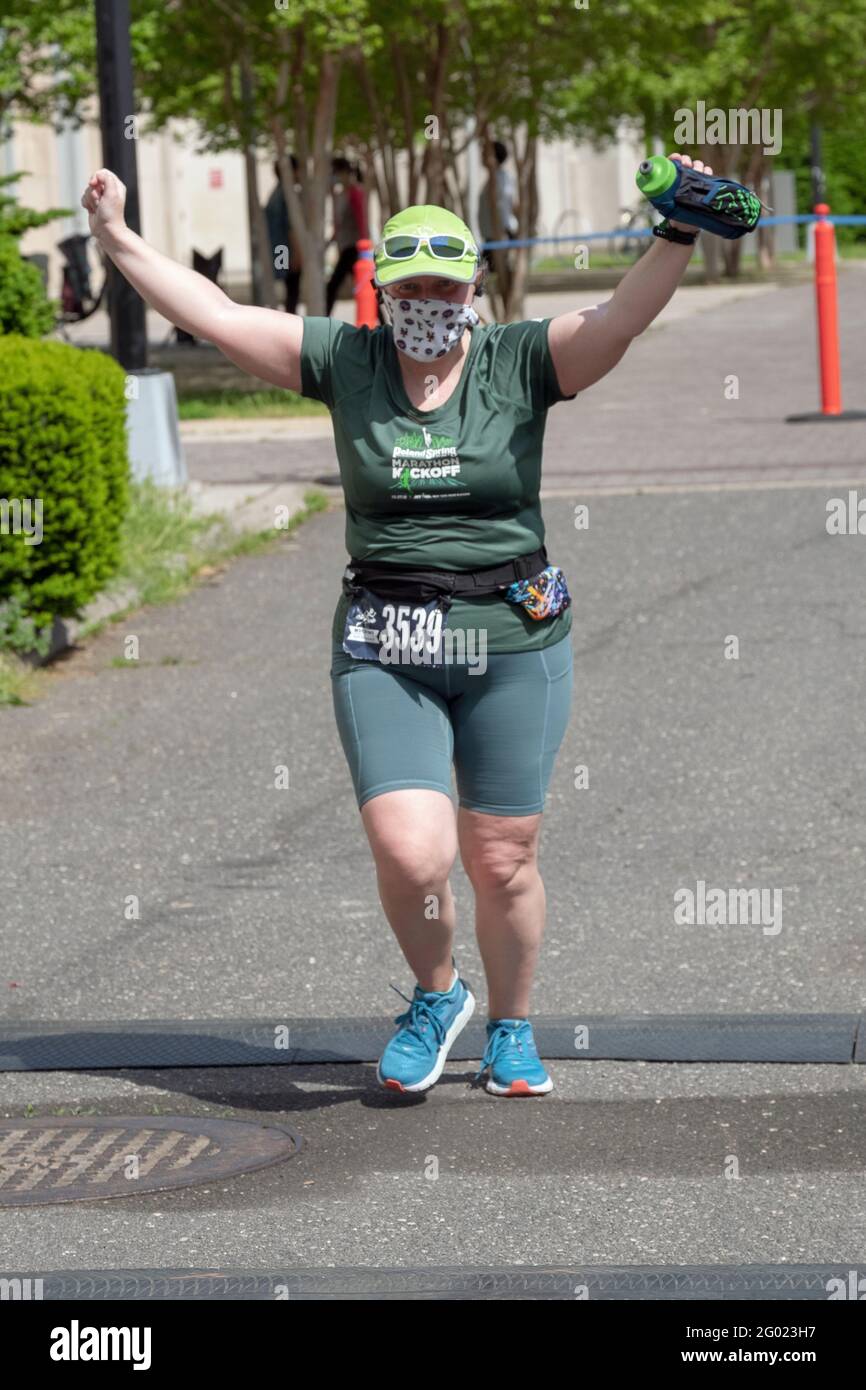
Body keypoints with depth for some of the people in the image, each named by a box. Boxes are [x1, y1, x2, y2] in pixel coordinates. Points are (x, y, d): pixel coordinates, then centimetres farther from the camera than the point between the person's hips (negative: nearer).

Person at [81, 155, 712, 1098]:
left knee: (502, 863, 6)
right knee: (409, 853, -13)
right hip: (383, 653, 0)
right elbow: (214, 316, 2)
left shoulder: (518, 363, 0)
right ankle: (435, 996, 17)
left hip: (513, 641, 0)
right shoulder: (345, 362, 4)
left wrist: (678, 237, -29)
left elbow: (621, 319, -14)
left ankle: (509, 1030, 30)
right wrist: (116, 240, -2)